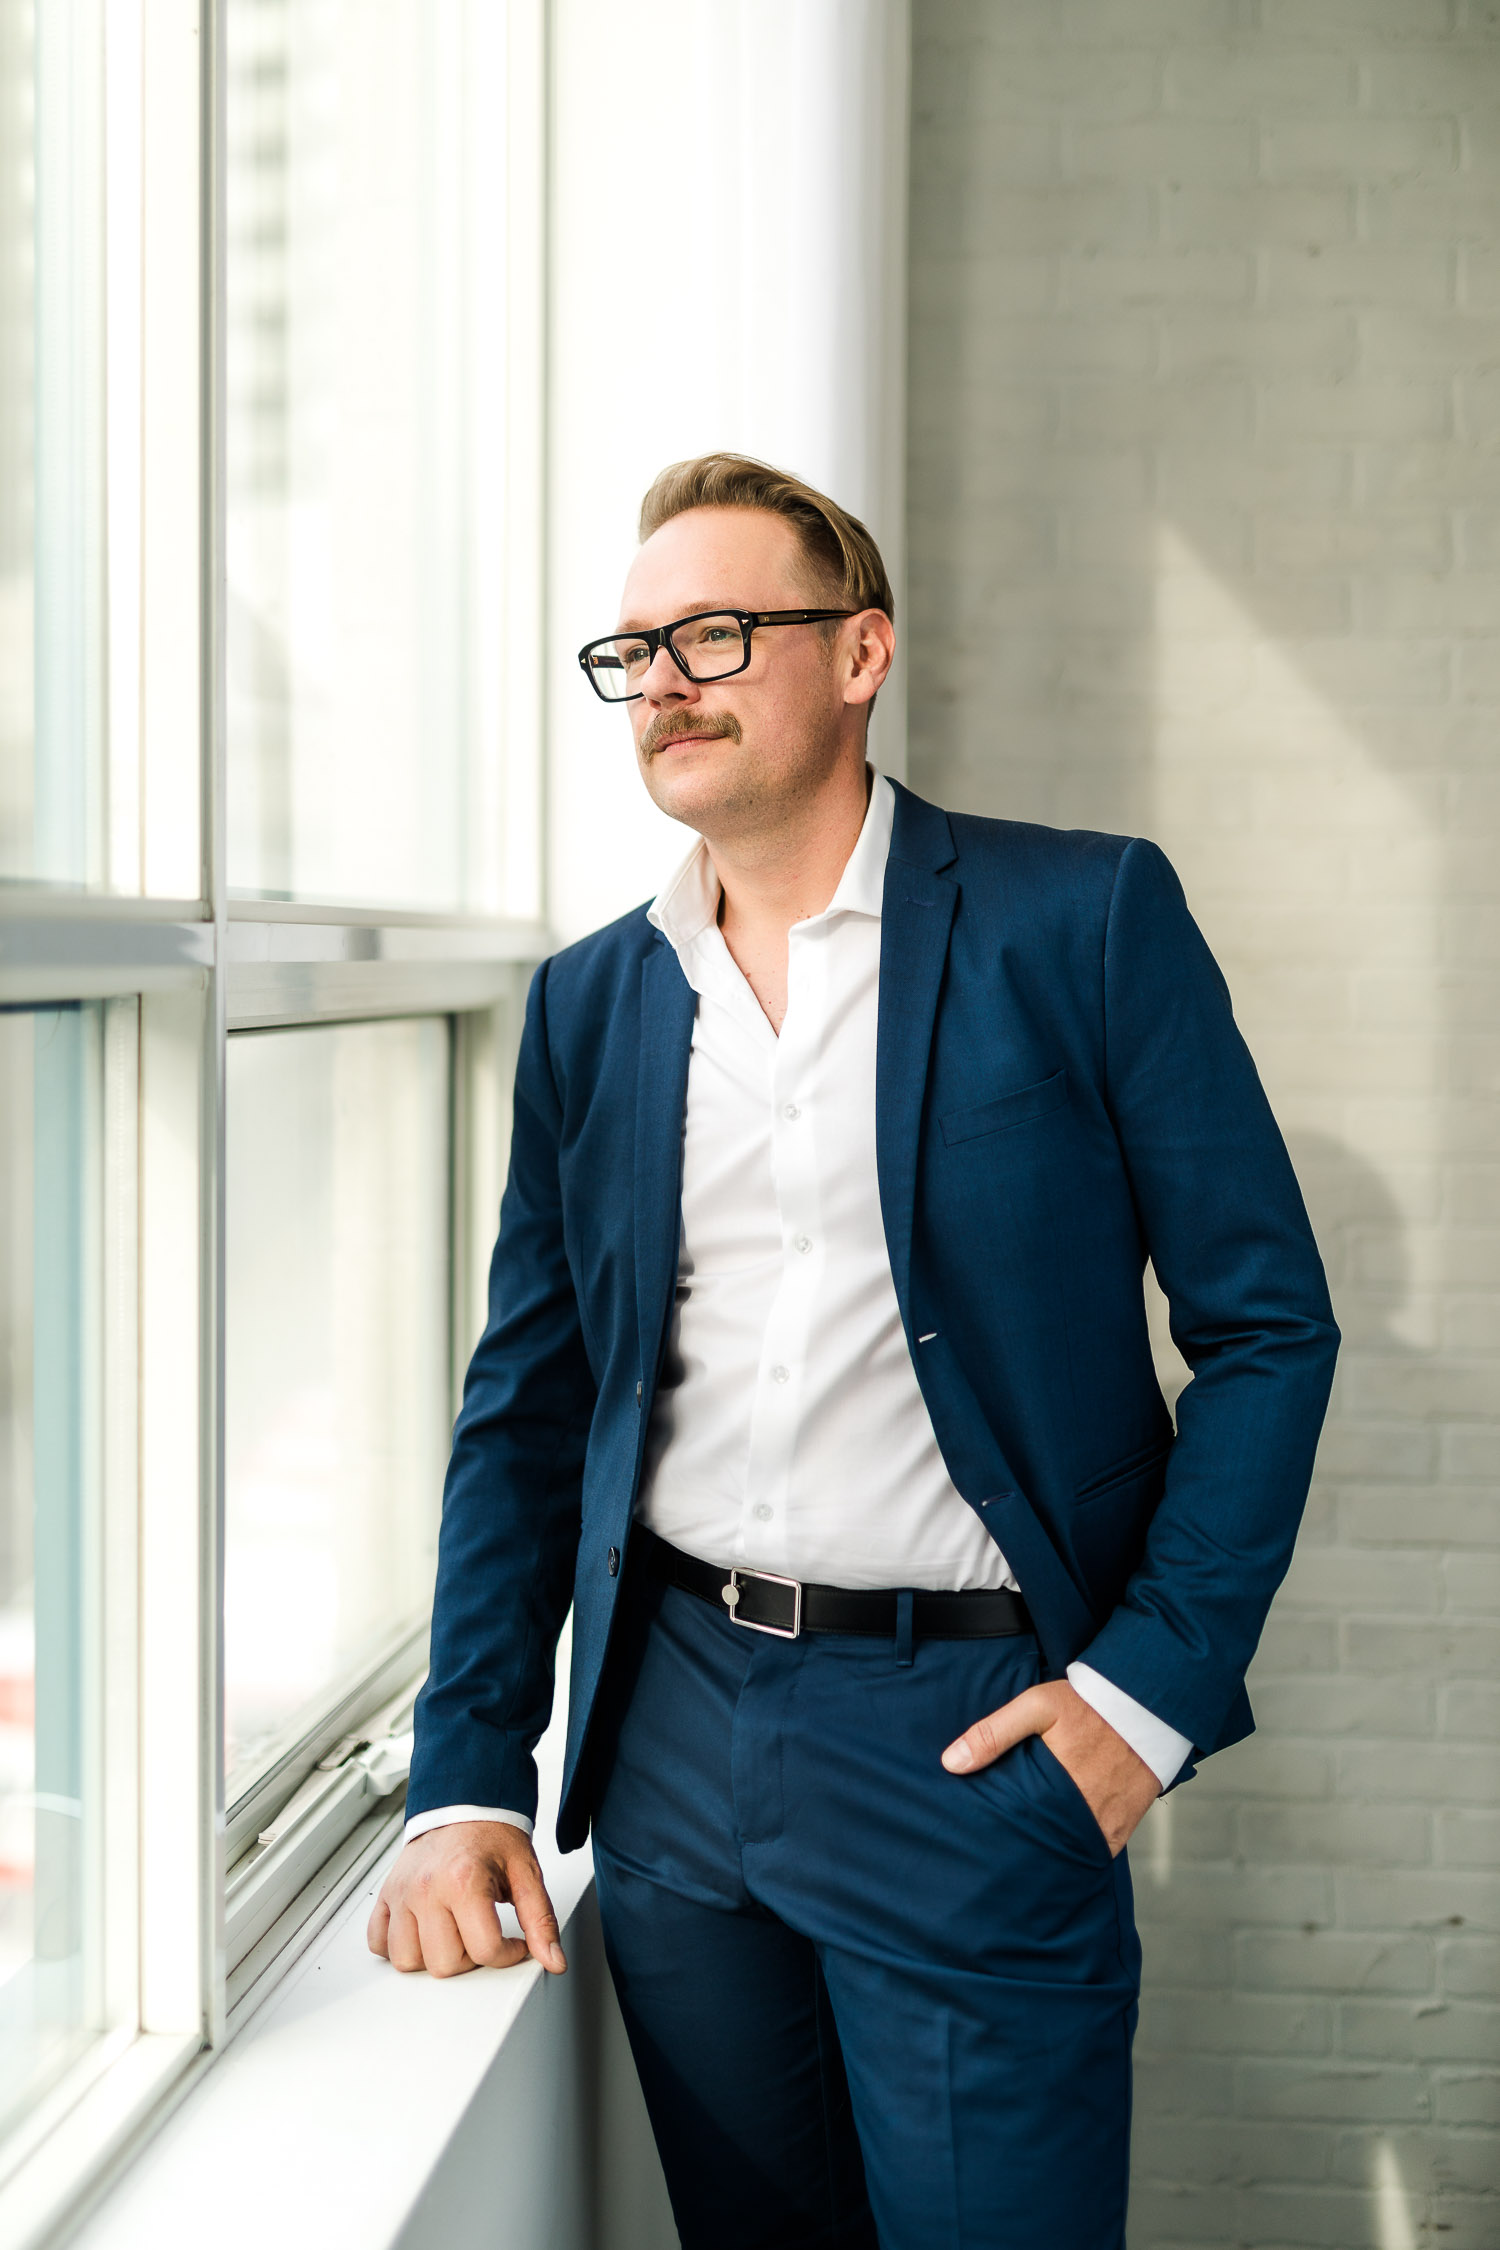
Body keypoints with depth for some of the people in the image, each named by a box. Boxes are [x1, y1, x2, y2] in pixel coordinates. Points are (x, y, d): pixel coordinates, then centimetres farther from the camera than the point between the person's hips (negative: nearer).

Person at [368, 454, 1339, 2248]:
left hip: (971, 1743, -4)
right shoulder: (589, 1004, 8)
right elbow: (527, 1412, 10)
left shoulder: (1082, 921, -4)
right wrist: (467, 1780, 3)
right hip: (672, 1736, 4)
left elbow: (1267, 1327, -3)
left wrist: (1154, 1682, -11)